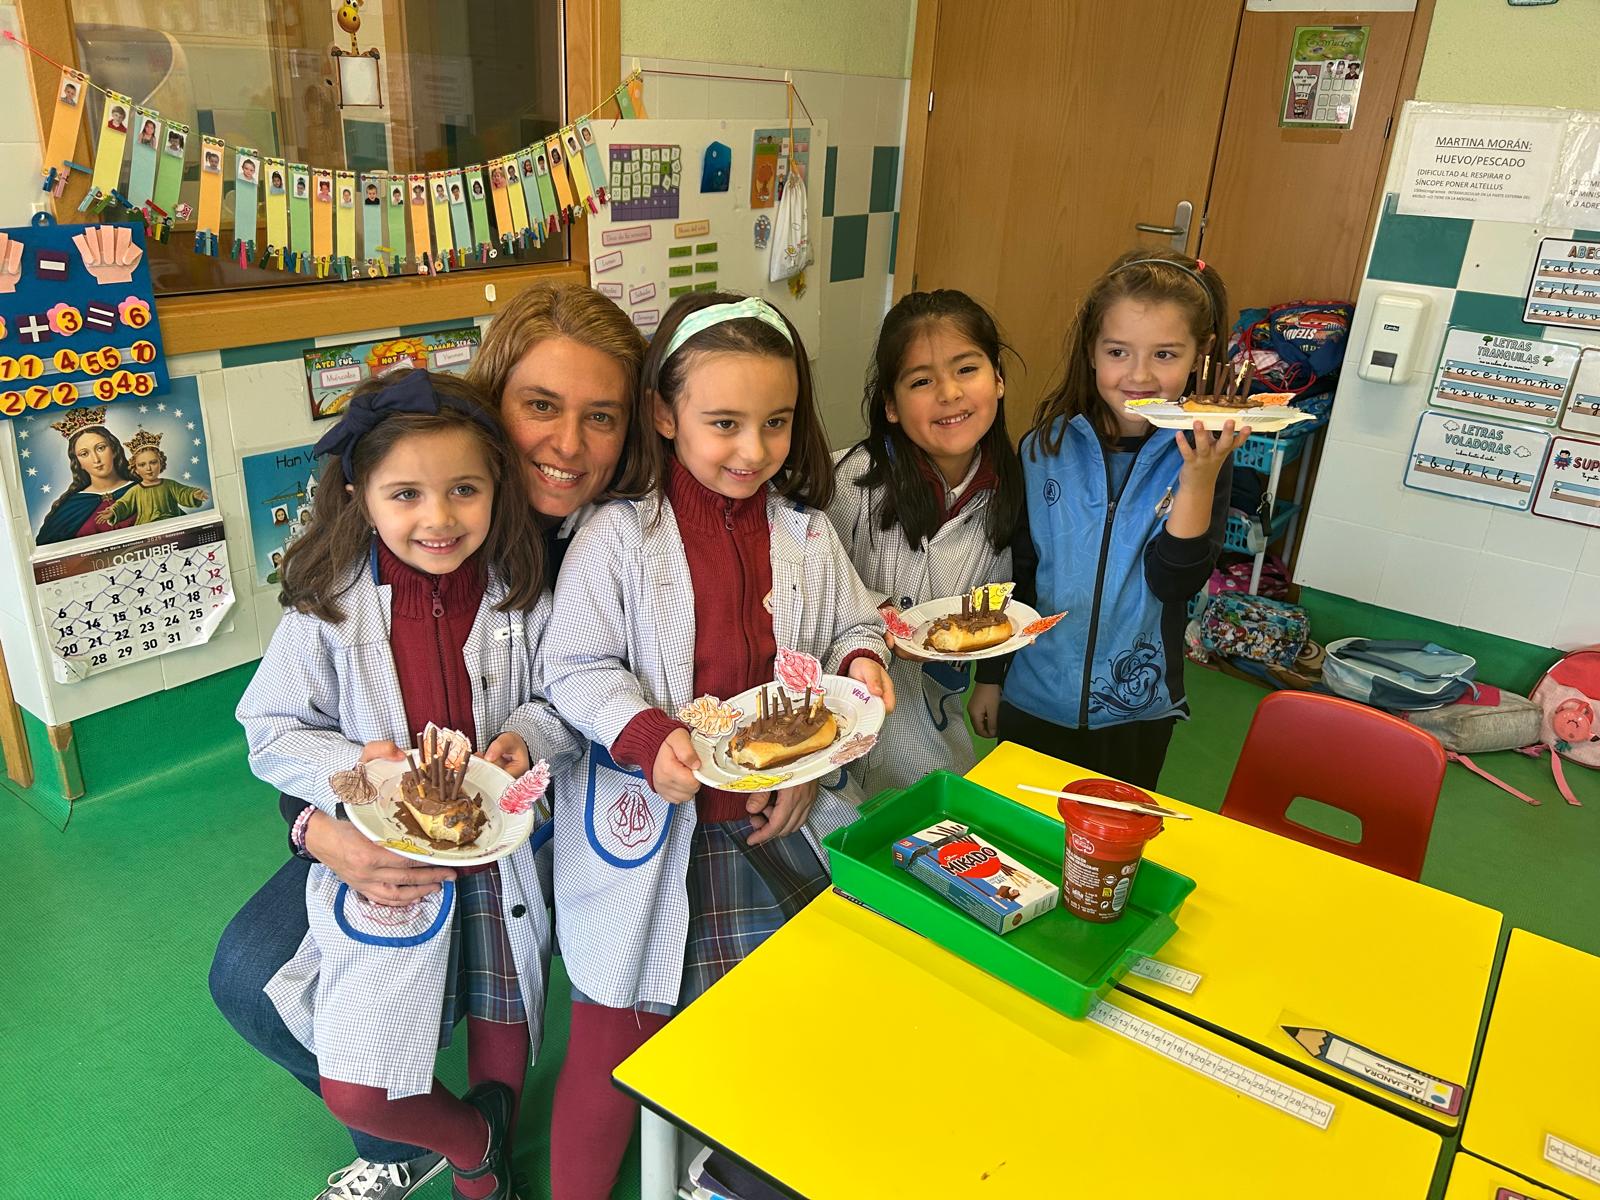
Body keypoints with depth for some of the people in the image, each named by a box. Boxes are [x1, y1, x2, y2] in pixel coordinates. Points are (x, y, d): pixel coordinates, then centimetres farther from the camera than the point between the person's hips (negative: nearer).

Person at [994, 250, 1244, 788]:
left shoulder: (1202, 455, -10)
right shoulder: (1046, 448, -8)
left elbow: (1174, 580, -19)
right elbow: (1014, 569, 1)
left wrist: (1200, 477, -31)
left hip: (1136, 711, 0)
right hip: (1032, 698, 1)